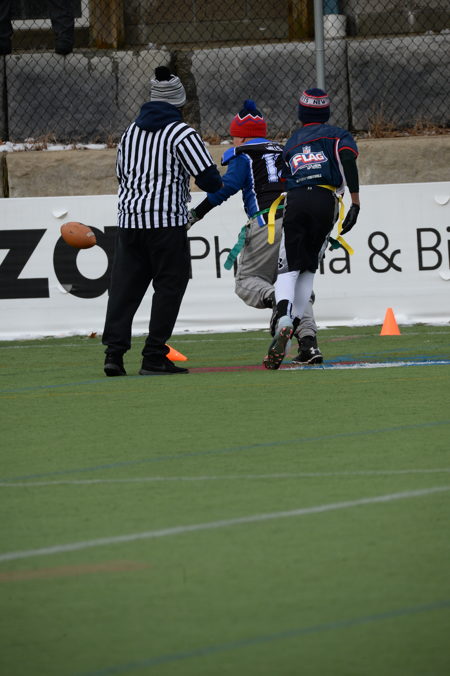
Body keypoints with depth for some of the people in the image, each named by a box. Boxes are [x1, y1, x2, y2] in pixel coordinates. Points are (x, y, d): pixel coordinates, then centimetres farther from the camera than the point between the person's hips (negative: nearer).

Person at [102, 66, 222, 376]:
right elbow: (208, 177, -9)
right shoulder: (181, 133, -6)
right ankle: (154, 356, -3)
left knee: (125, 284, 6)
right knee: (170, 284, 1)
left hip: (129, 219, 6)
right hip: (167, 220, -6)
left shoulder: (130, 132, 14)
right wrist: (217, 184, 13)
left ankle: (114, 351, -4)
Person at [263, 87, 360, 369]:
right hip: (325, 201, -1)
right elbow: (348, 160, -4)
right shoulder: (337, 135, 16)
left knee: (289, 268, -3)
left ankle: (283, 320, -32)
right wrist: (355, 203, -8)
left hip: (294, 200, 1)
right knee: (308, 268, 9)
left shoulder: (291, 143, 27)